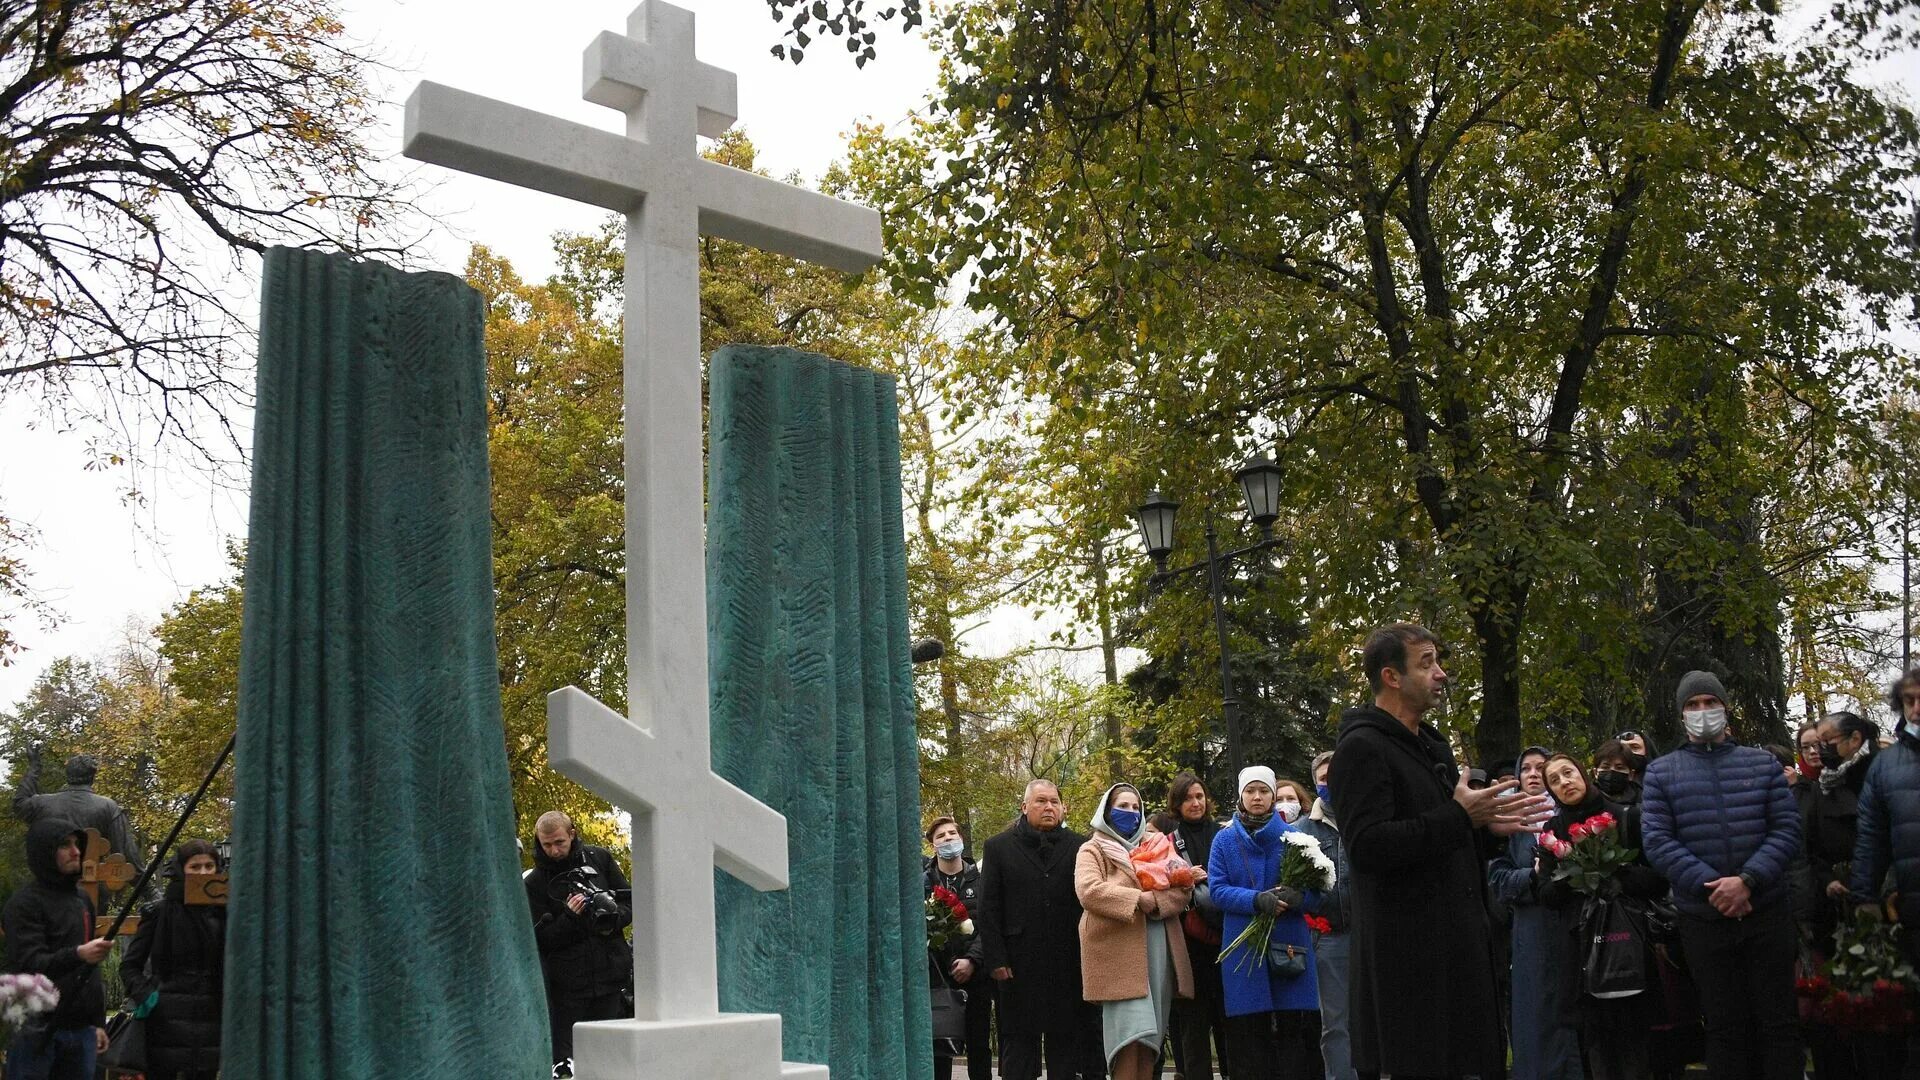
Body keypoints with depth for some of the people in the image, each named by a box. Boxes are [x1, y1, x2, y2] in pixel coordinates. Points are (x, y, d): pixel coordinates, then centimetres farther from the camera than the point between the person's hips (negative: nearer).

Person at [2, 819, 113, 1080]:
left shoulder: (83, 900, 17)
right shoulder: (24, 902, -6)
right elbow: (29, 964, -19)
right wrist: (77, 955, -36)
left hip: (80, 1030, 7)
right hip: (37, 1031, -7)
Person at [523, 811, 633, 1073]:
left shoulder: (599, 859, 7)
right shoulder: (534, 883, 2)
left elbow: (630, 902, 11)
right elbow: (541, 938, -2)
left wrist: (613, 917, -10)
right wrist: (569, 918, -18)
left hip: (611, 975, 2)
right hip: (567, 982, -2)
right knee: (562, 1055, -4)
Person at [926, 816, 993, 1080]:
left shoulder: (979, 877, 5)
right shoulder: (923, 881, 6)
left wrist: (972, 959, -11)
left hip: (975, 972, 0)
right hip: (937, 975, 0)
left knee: (979, 1044, 4)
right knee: (939, 1045, 1)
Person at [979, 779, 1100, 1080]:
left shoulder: (1079, 847, 6)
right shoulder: (998, 848, 7)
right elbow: (988, 910, 3)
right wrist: (996, 960, -5)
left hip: (1068, 964, 1)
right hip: (1019, 966, 0)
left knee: (1066, 1042, 6)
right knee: (1018, 1042, 4)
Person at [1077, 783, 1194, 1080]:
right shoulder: (1092, 850, 7)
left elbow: (1184, 888, 9)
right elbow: (1088, 891, -12)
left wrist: (1156, 900, -9)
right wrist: (1137, 898, -17)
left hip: (1158, 951, 6)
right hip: (1119, 951, -5)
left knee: (1150, 1035, 4)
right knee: (1129, 1034, -15)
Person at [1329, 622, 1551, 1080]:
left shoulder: (1432, 745, 20)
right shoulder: (1361, 748, -12)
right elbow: (1367, 846, -23)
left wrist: (1485, 824, 7)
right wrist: (1460, 816, -21)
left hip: (1454, 939, 9)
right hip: (1406, 951, -9)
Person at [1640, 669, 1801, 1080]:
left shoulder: (1763, 763, 8)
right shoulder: (1660, 773, 5)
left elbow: (1787, 829, 0)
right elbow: (1657, 841, -4)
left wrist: (1747, 880, -15)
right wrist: (1711, 887, -15)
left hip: (1767, 912, 1)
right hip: (1703, 918, 0)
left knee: (1778, 1020, 5)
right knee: (1724, 1024, 7)